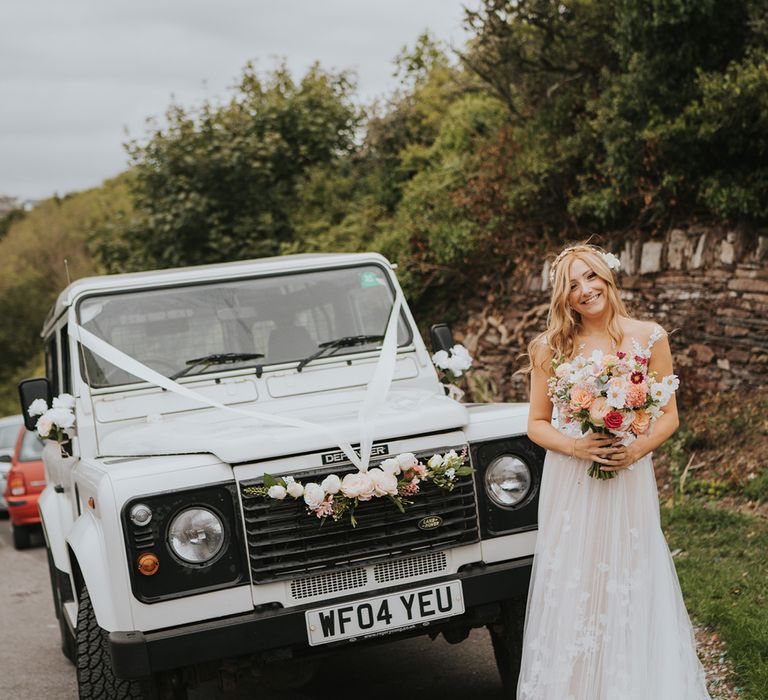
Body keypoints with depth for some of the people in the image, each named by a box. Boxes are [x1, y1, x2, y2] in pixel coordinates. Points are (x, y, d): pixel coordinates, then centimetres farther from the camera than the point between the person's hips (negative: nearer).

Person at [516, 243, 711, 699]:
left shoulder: (649, 338, -2)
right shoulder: (551, 348, -1)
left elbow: (669, 415, 4)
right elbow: (537, 423, 4)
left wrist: (637, 449, -14)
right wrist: (575, 446, -14)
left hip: (630, 481, 0)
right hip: (569, 486, 0)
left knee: (631, 593, 4)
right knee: (572, 593, 5)